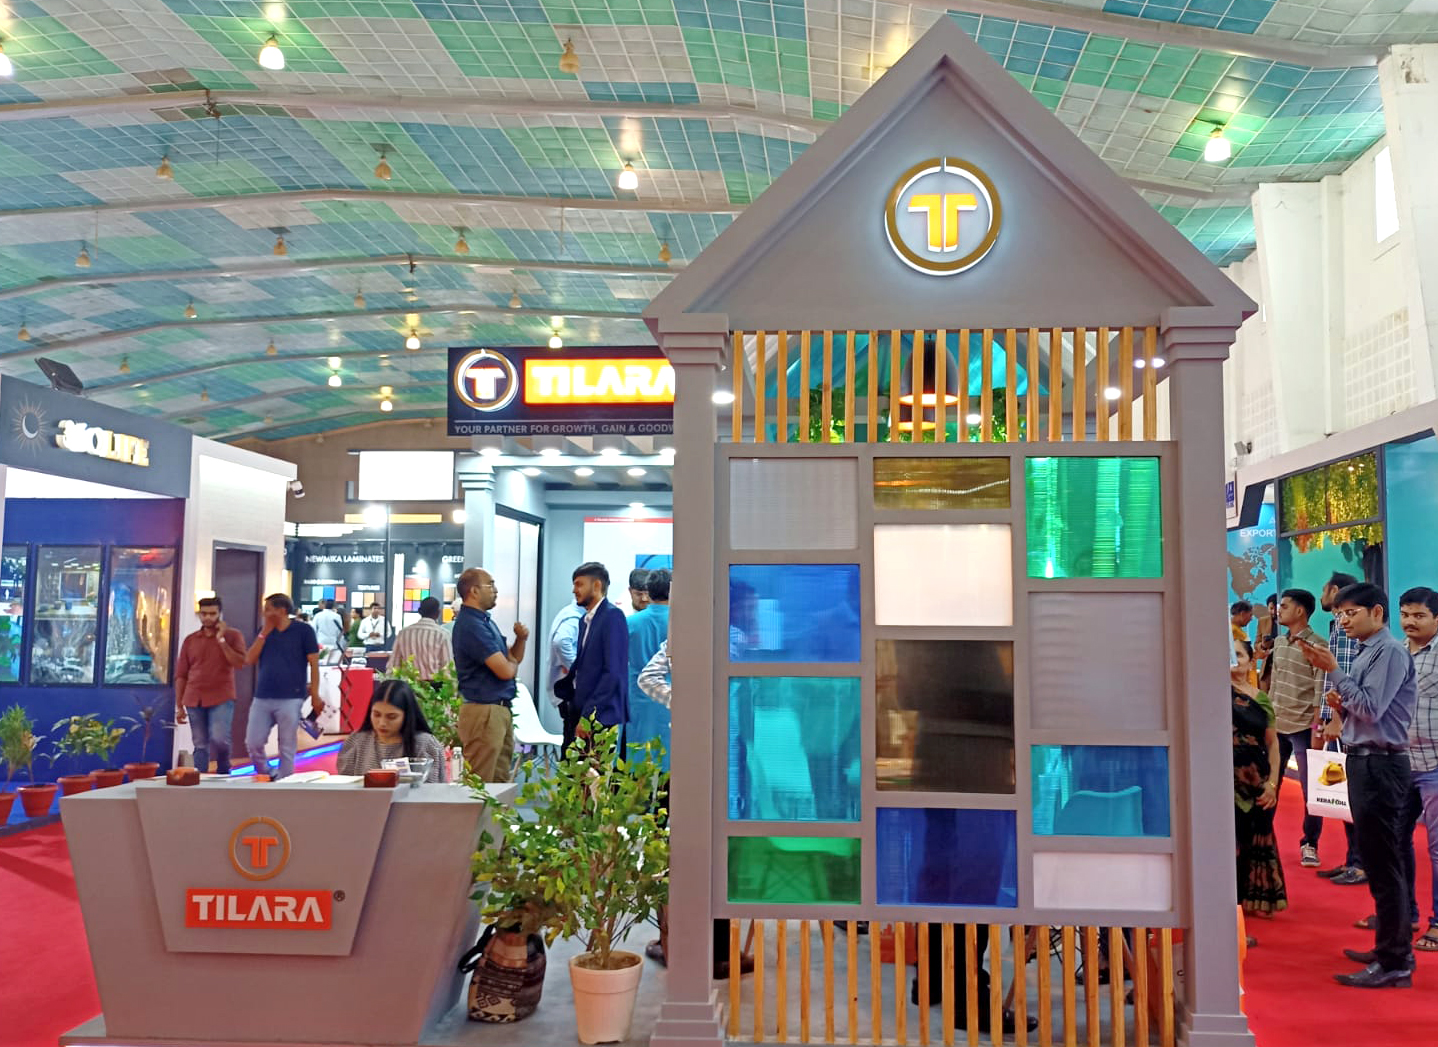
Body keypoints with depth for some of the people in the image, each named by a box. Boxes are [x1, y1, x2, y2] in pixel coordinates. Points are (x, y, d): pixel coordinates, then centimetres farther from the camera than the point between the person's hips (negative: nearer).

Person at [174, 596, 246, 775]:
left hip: (221, 698, -3)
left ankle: (223, 772, 9)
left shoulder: (232, 635, 4)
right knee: (200, 745, 3)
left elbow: (239, 663, -10)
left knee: (219, 739, -16)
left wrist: (221, 640, -13)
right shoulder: (190, 640, 11)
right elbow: (181, 675, 12)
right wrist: (179, 706, 8)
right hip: (194, 700, 3)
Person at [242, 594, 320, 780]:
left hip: (290, 699, -5)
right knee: (253, 743, 2)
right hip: (261, 698, 5)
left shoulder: (303, 630, -1)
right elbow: (249, 660, 5)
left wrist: (315, 696, -7)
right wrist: (265, 632, -1)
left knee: (287, 748, 2)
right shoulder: (264, 631, 13)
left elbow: (314, 663, -2)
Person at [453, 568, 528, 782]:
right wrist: (513, 664, 2)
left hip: (501, 709, 10)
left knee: (501, 781, 14)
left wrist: (520, 639, 0)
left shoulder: (484, 621, 15)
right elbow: (505, 670, -21)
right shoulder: (471, 625, -16)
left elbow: (513, 658, 21)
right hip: (483, 711, -10)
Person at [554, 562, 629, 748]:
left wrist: (589, 714, -17)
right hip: (581, 712, 8)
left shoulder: (613, 616, -10)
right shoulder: (586, 620, 17)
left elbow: (613, 672, -17)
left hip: (602, 718, -8)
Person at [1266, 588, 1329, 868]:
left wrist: (1317, 728, -16)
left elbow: (1321, 692, -13)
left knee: (1310, 789, 3)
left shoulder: (1317, 645, -10)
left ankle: (1309, 844, 14)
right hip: (1276, 724, 7)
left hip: (1303, 727, -6)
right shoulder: (1279, 643, 10)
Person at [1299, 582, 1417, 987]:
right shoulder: (1366, 653, 14)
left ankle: (1394, 963, 1)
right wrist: (1341, 705, 0)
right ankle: (1389, 947, 29)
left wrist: (1333, 671, -18)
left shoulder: (1390, 651, -13)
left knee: (1383, 864, -5)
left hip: (1380, 764, -10)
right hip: (1364, 761, 10)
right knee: (1376, 860, 17)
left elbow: (1371, 708, -21)